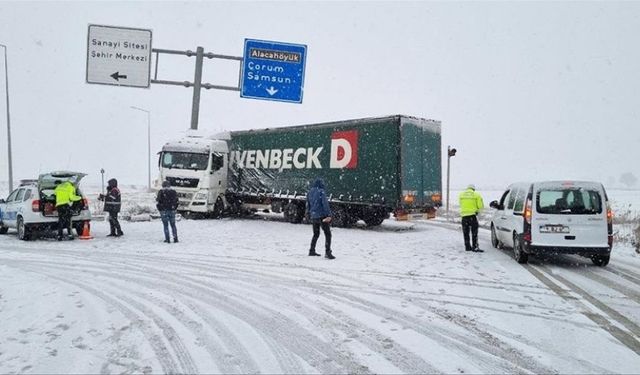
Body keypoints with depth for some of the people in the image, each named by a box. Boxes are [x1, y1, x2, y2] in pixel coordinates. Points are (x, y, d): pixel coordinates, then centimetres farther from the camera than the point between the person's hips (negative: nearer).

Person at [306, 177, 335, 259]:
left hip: (313, 216, 7)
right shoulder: (321, 192, -10)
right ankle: (327, 252, -11)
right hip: (322, 216, -7)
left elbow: (308, 205, 17)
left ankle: (312, 251, 24)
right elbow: (325, 203, -17)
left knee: (316, 234, 21)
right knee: (327, 234, -2)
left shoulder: (309, 192, 10)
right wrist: (329, 215, -18)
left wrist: (309, 215, 25)